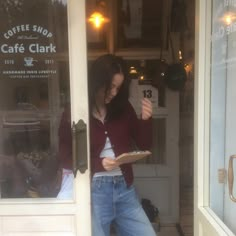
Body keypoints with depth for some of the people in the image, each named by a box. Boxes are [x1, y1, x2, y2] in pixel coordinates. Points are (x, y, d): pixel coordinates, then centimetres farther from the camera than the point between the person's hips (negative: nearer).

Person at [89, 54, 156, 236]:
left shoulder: (123, 108, 4)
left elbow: (144, 145, 6)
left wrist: (146, 119, -12)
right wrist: (99, 164, -20)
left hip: (124, 188, 4)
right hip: (93, 191, -4)